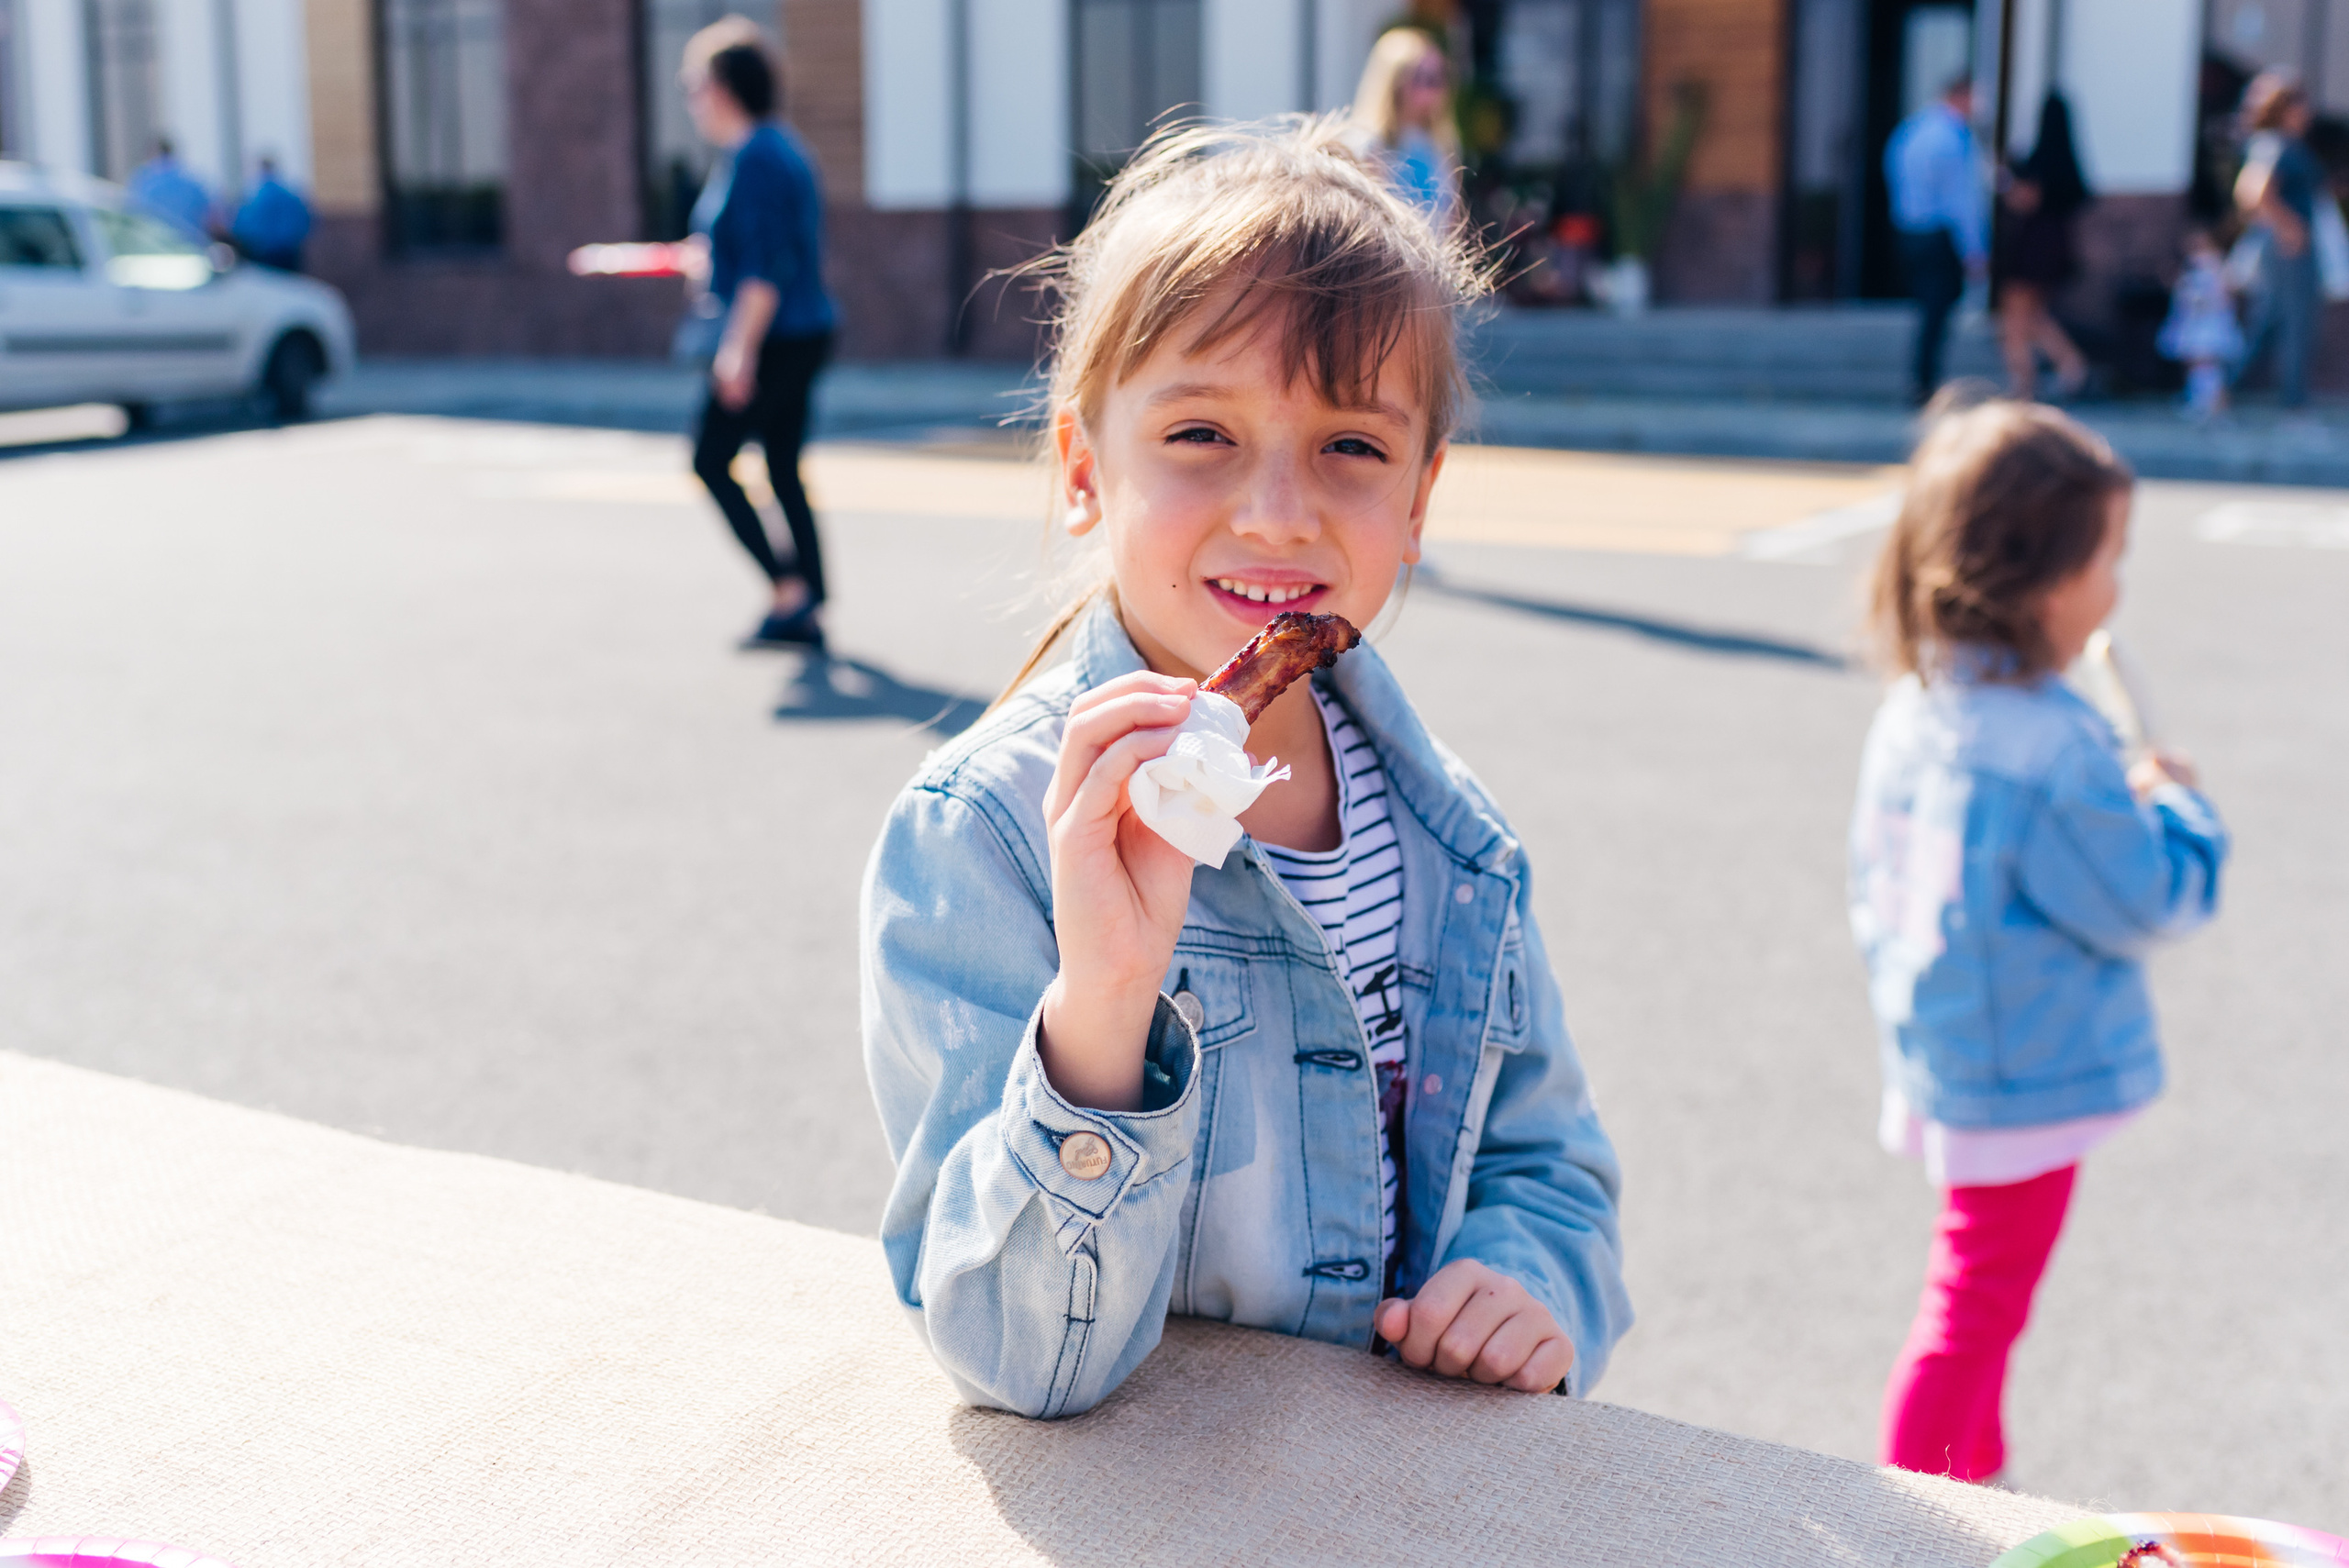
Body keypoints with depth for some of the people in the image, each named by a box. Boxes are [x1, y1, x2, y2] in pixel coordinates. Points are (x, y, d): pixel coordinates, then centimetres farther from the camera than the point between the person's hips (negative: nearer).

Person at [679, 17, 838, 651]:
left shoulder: (752, 158, -16)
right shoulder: (782, 148, 14)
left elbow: (765, 269, -22)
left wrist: (741, 349, -22)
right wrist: (703, 257, 31)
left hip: (773, 339, -10)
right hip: (806, 333, 10)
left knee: (712, 460, 1)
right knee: (784, 470, 12)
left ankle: (789, 589, -1)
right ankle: (808, 615, 14)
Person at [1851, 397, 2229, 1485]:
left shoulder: (1912, 712, 1)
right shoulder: (2048, 747, -26)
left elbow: (1876, 897, 10)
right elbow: (2144, 904, -16)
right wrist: (2176, 806, 0)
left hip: (1942, 1062, 9)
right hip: (2025, 1081, -9)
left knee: (1981, 1303, 24)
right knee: (1975, 1309, 4)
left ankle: (1974, 1483, 40)